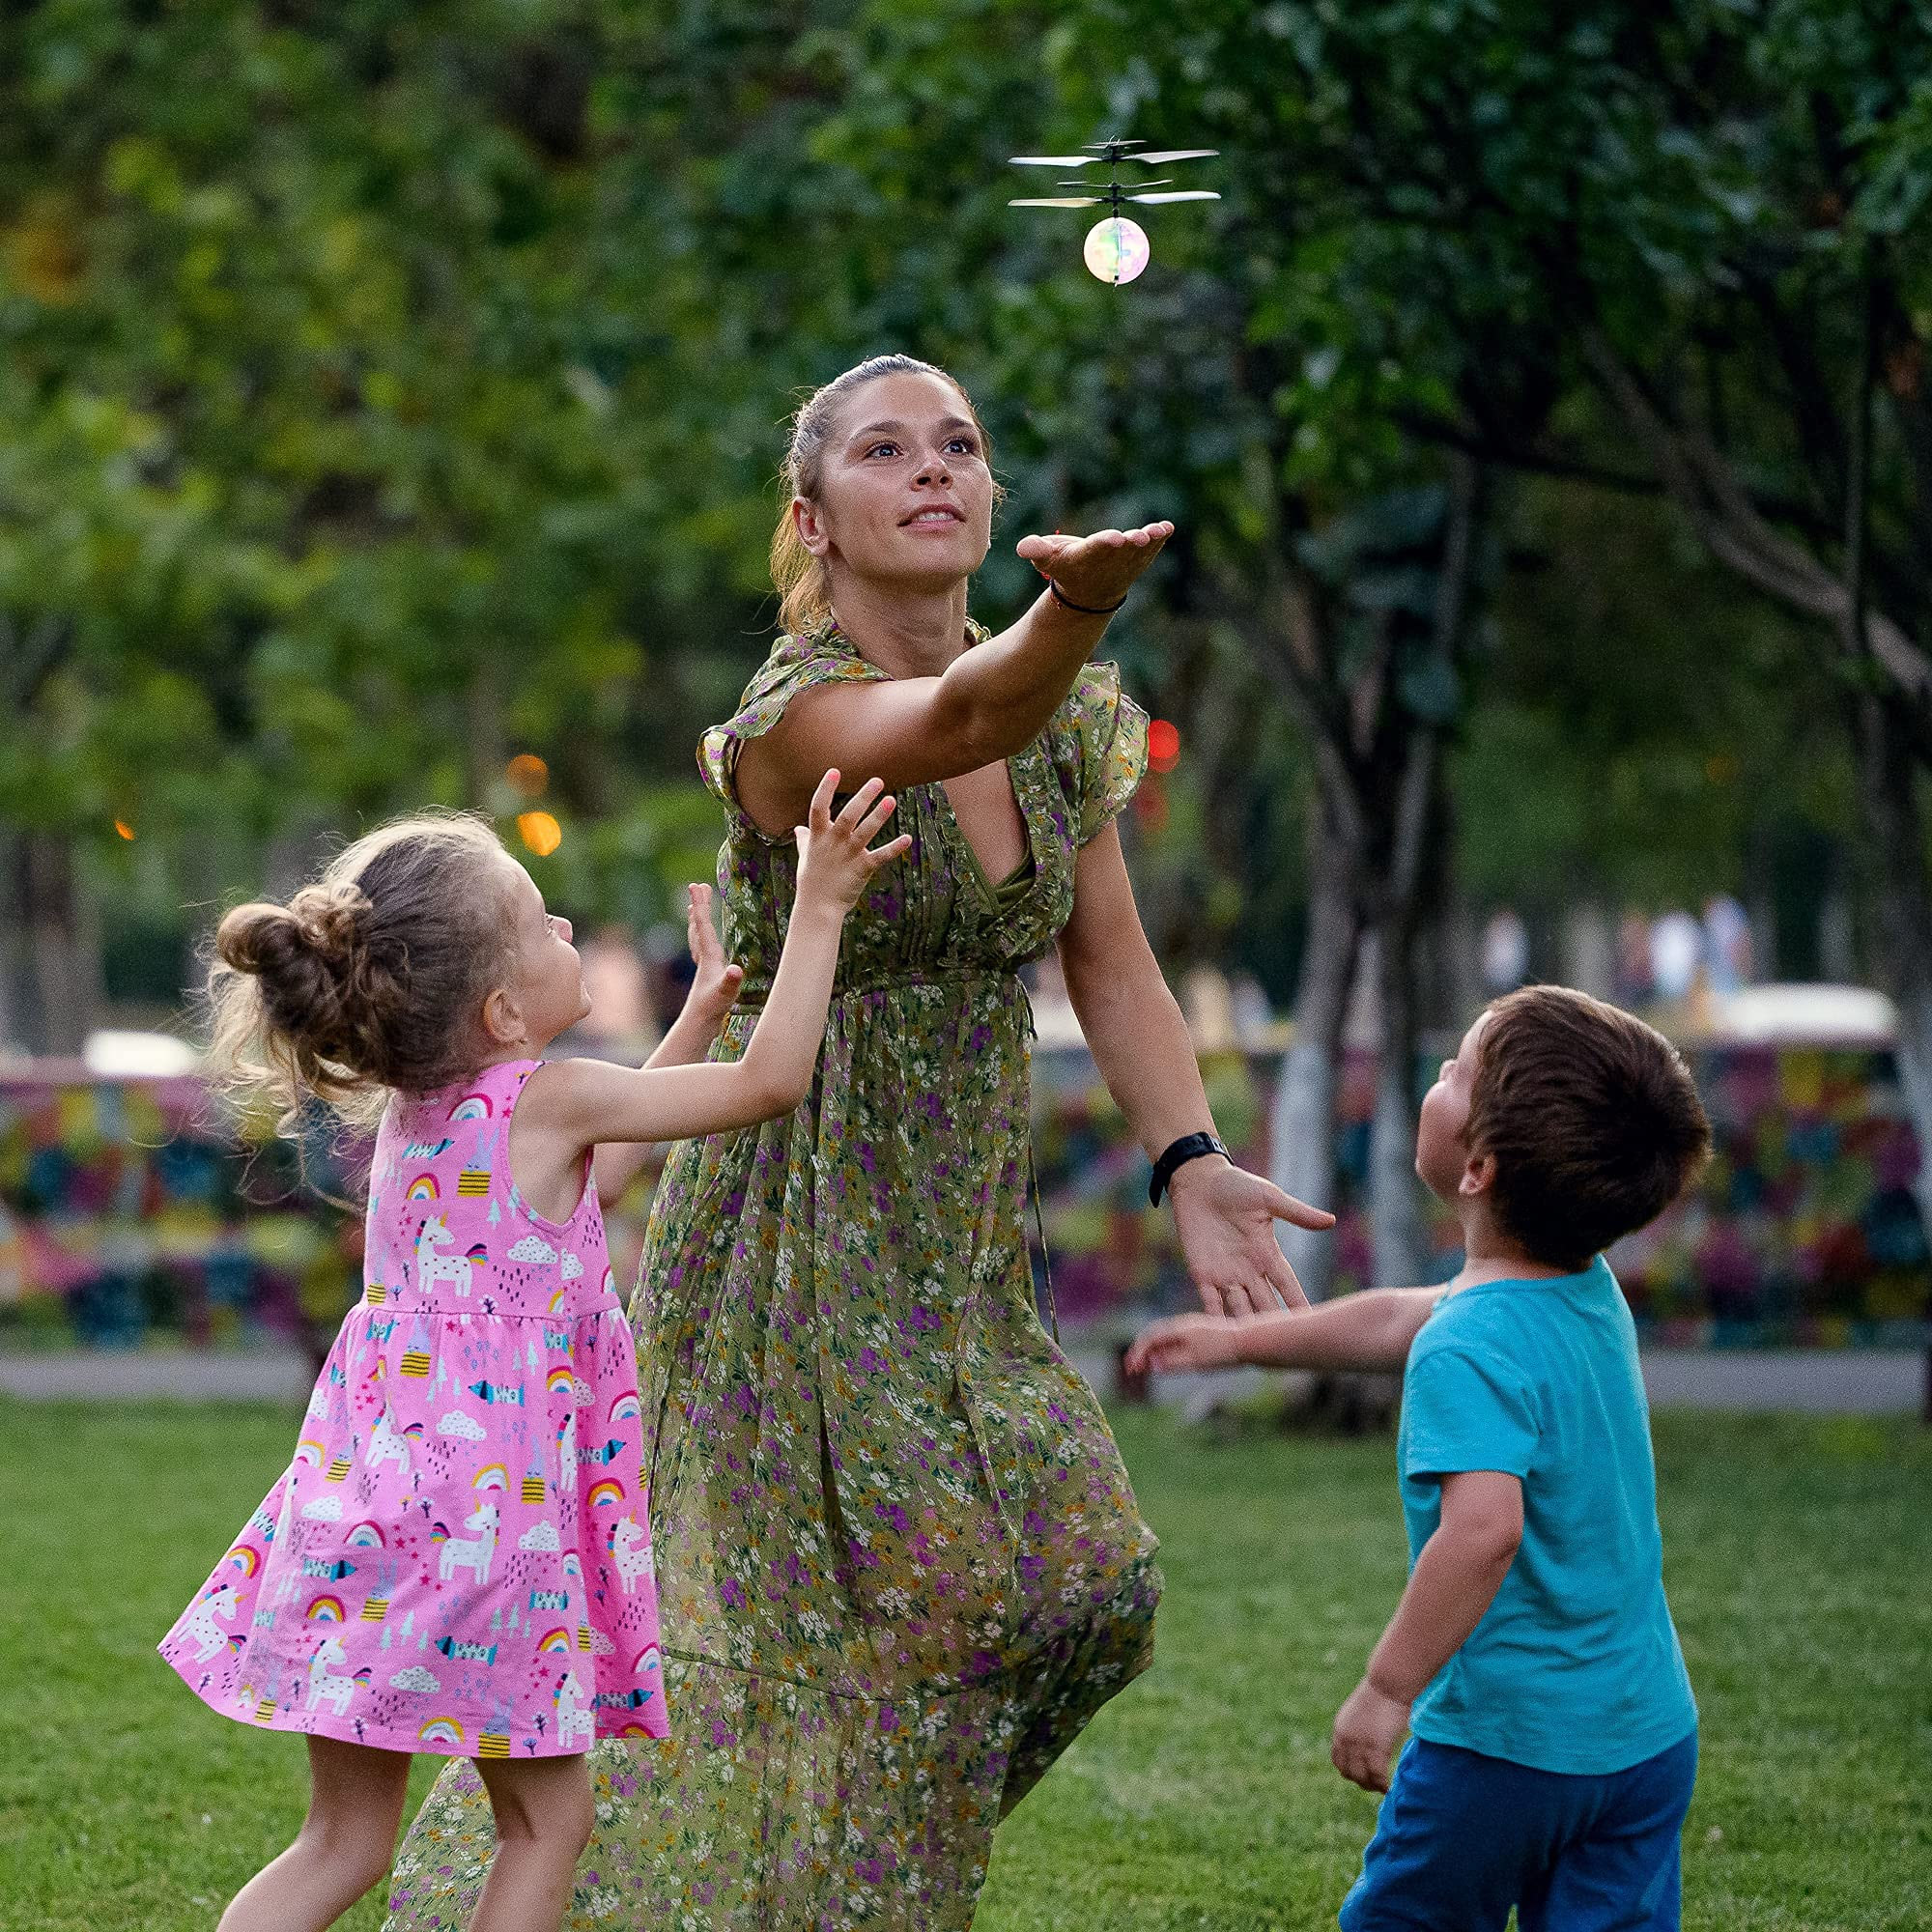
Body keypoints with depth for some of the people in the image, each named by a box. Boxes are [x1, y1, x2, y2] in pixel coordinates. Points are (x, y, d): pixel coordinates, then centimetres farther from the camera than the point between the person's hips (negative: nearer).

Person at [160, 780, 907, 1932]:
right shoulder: (547, 1101, -11)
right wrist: (819, 909, -3)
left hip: (363, 1497, 7)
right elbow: (771, 1083, -9)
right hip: (480, 1519, -7)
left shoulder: (412, 1106, 11)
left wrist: (711, 999, 31)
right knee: (547, 1823, 9)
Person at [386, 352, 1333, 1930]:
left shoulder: (1070, 721, 4)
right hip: (802, 1244, -7)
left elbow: (1110, 966, 8)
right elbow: (955, 720, -41)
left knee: (1083, 1587, 1)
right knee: (821, 1625, -9)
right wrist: (1073, 611, -62)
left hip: (964, 1255, 7)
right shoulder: (794, 715, -19)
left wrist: (1193, 1163, -6)